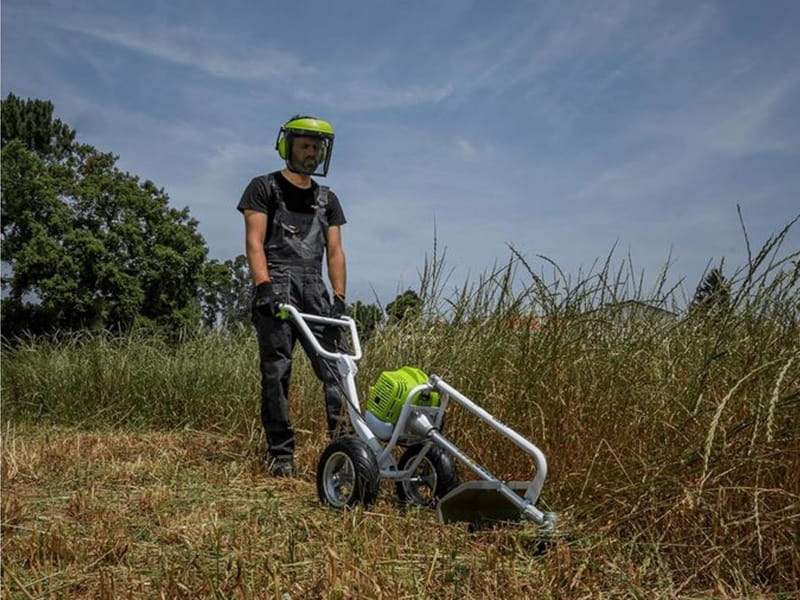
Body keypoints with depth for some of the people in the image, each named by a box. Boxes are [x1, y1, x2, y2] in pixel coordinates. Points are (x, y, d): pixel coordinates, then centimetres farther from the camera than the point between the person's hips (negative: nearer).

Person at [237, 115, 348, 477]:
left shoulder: (327, 199, 23)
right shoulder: (264, 188, 10)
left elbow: (334, 251, 15)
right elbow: (254, 241, -2)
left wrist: (339, 298, 3)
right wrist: (263, 285, -16)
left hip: (314, 289, 4)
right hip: (277, 286, -4)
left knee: (338, 366, -7)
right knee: (276, 372, -6)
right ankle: (280, 454, -1)